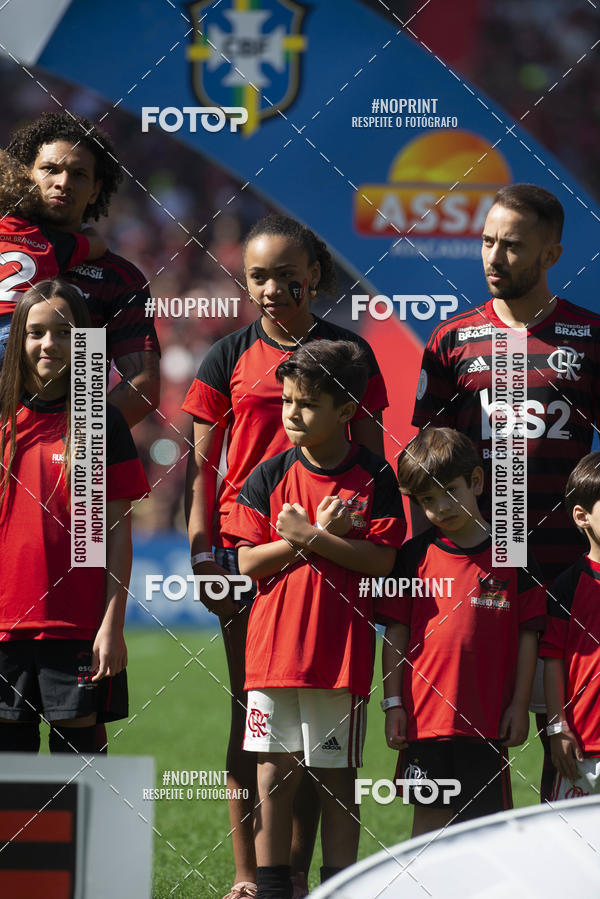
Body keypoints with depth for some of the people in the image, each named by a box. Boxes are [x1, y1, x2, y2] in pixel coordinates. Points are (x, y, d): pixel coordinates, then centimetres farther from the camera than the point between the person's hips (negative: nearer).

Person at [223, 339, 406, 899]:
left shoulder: (374, 479, -1)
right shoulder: (269, 477, 4)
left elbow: (381, 560, -9)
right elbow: (249, 561, -2)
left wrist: (306, 536, -15)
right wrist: (324, 534, -11)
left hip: (342, 652, -2)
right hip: (274, 646, 2)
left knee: (337, 779, 4)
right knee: (274, 774, 3)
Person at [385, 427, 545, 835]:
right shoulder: (415, 556, 4)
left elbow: (528, 634, 3)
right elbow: (397, 634, 5)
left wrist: (520, 705, -1)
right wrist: (394, 704, -1)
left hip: (487, 719, 0)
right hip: (426, 714, 0)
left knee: (486, 817, 4)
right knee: (429, 816, 4)